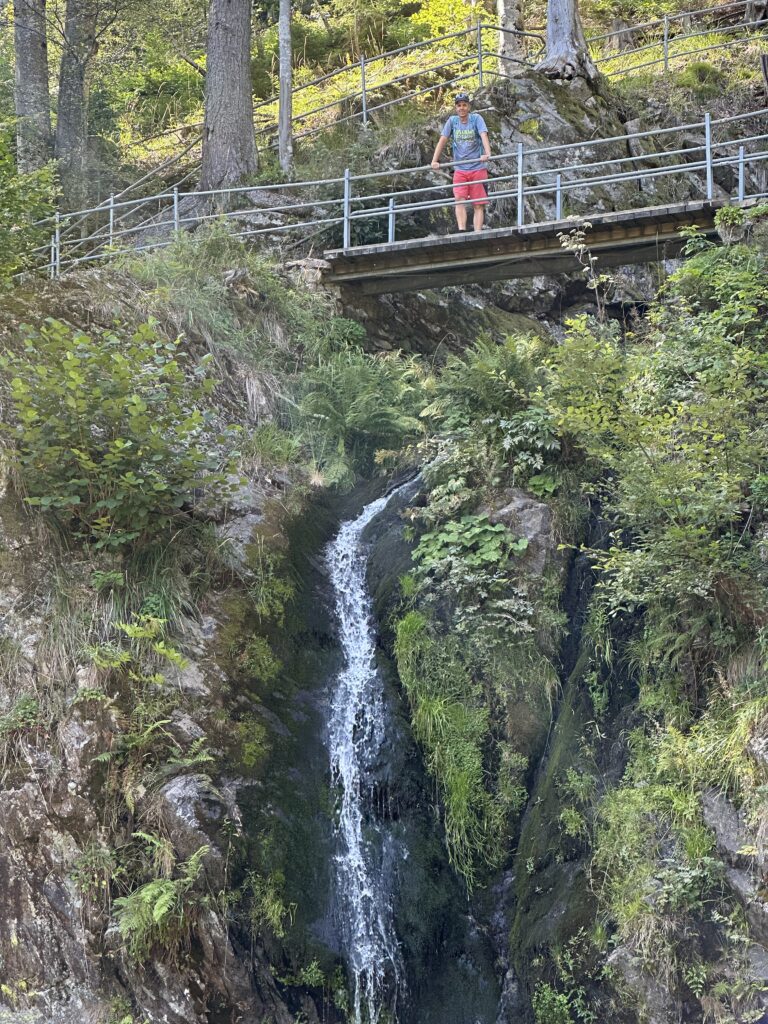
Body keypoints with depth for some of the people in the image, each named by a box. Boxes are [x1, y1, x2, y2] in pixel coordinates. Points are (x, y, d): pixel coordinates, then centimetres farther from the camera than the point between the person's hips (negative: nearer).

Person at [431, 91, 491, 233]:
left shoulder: (476, 118, -1)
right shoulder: (452, 120, 7)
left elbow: (484, 135, -15)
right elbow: (443, 140, 4)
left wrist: (487, 153, -33)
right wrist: (435, 161, -6)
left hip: (478, 168, -2)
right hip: (460, 169, 2)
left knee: (478, 205, -3)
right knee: (459, 199, -16)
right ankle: (461, 231, -23)